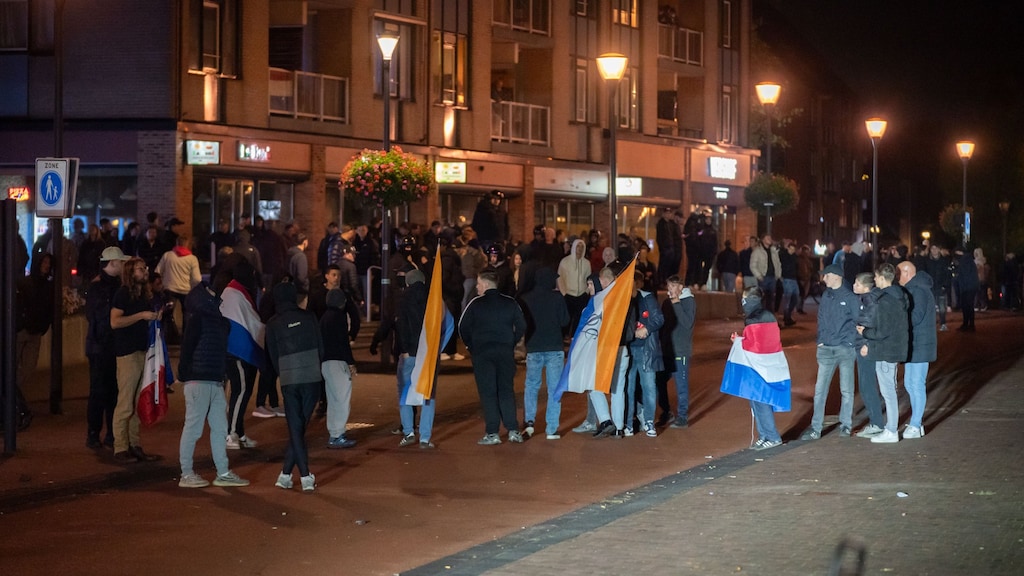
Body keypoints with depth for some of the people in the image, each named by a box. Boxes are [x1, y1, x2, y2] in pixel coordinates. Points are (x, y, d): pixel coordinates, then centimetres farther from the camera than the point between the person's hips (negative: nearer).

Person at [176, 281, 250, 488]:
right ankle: (186, 475, 4)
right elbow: (187, 348, -14)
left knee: (220, 427, 11)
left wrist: (222, 377, 14)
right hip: (198, 382, -8)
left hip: (216, 383, 8)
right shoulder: (198, 319, -8)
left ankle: (223, 473, 17)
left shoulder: (221, 321, 16)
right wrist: (186, 376, -16)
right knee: (193, 428, -2)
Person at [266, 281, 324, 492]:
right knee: (300, 426, 8)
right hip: (312, 379, 1)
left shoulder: (273, 324, 2)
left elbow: (273, 356, 8)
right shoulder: (308, 317, 3)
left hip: (289, 381, -1)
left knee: (295, 429, 3)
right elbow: (320, 347, 5)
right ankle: (286, 474, 6)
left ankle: (305, 477, -4)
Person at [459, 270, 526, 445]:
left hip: (482, 352, -3)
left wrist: (471, 346, 7)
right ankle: (513, 430, 3)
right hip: (506, 352, 3)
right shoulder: (510, 303, 4)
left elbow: (463, 327, -6)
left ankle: (492, 433, -3)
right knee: (506, 390, 10)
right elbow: (522, 326, 2)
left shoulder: (476, 303, -5)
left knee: (488, 392, 0)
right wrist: (511, 343, 12)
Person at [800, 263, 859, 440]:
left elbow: (858, 322, -3)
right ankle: (815, 428, 3)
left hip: (845, 349, -4)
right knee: (820, 389, 0)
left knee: (846, 390, 6)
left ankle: (846, 425, 17)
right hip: (826, 349, 4)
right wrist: (820, 341, 5)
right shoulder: (826, 296, 9)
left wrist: (851, 342, -9)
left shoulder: (850, 298, -6)